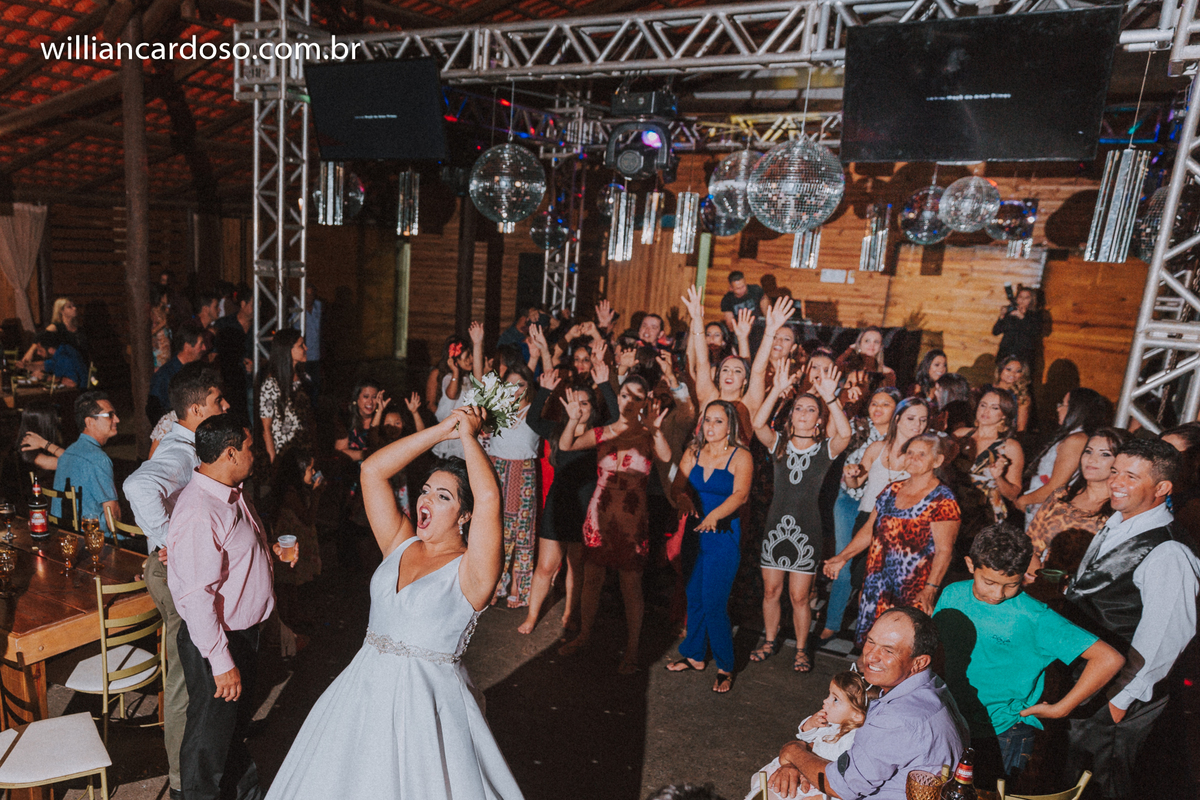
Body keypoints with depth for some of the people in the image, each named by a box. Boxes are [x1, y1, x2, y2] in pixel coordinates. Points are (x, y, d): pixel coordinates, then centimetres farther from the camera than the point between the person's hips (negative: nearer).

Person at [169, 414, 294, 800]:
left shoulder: (234, 493, 2)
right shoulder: (198, 513, -29)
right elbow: (196, 597, -29)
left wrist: (271, 549, 5)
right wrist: (221, 663, -26)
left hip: (245, 628, 10)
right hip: (215, 639, -10)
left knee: (240, 715, 28)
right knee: (211, 731, 12)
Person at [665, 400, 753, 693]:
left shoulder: (741, 457, -6)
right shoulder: (693, 453, 7)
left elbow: (740, 494, -19)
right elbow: (677, 485, -1)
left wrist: (715, 515, -35)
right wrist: (682, 497, -25)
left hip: (723, 537, -4)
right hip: (694, 533, 5)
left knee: (714, 604, -5)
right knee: (694, 598, 13)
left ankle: (725, 667, 14)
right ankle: (695, 655, 32)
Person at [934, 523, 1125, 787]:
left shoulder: (1033, 617, -14)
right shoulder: (952, 595, 0)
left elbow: (1109, 659, -16)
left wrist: (1059, 709, -11)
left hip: (1002, 735, -3)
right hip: (951, 722, 4)